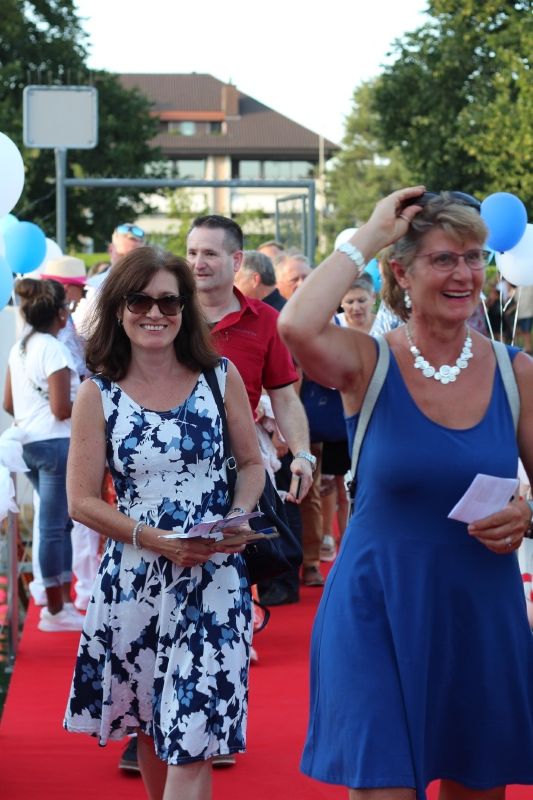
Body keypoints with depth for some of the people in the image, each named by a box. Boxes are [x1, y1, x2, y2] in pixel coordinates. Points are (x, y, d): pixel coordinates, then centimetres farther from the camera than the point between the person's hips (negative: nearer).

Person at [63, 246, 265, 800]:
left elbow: (251, 465, 10)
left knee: (191, 743, -8)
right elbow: (82, 500, -2)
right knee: (150, 729, 15)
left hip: (212, 577, -1)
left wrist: (236, 519, -11)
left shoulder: (221, 377, 0)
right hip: (134, 579, 1)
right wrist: (158, 540, -15)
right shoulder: (98, 394, -1)